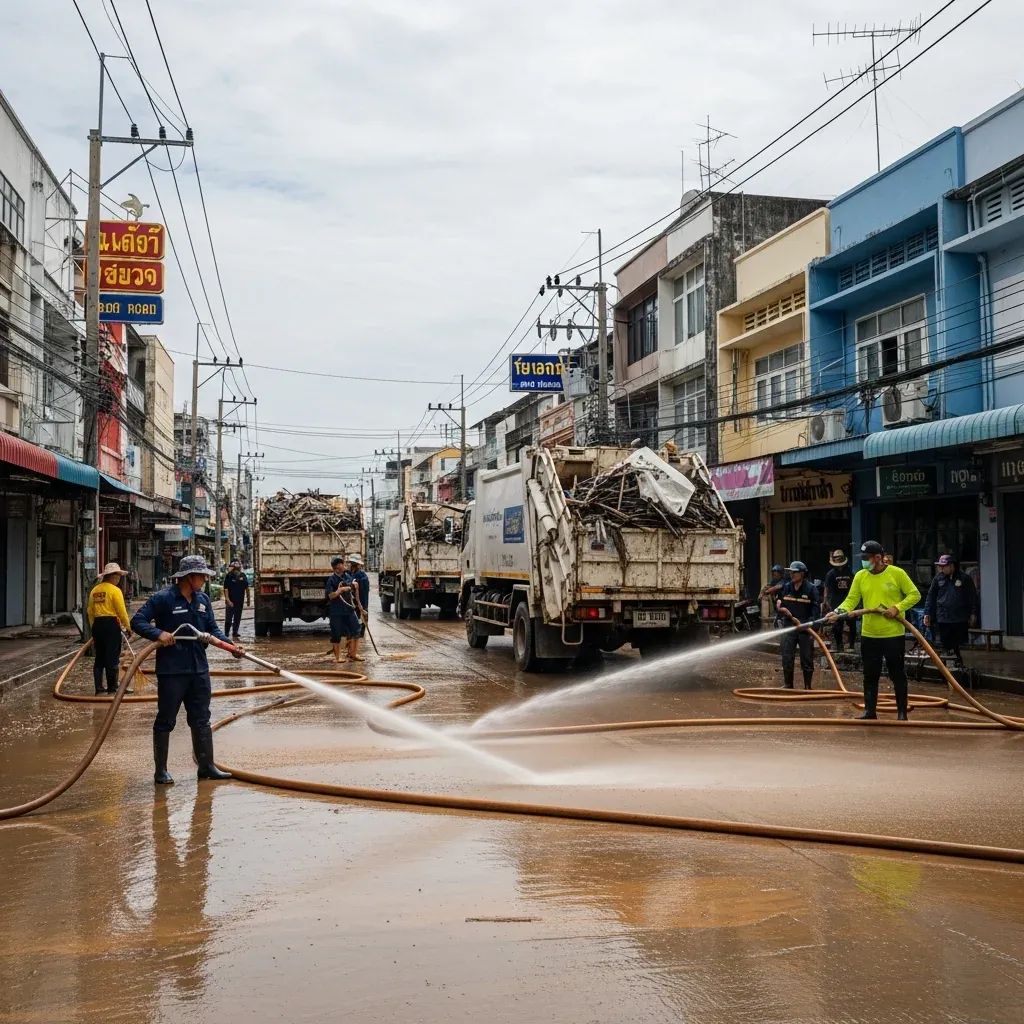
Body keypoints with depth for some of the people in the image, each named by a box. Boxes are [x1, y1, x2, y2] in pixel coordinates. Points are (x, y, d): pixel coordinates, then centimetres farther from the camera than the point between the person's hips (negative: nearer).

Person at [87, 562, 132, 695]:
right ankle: (112, 688, 2)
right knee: (112, 658, 0)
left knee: (99, 658, 12)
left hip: (97, 624, 6)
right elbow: (121, 611, -11)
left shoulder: (94, 590, 10)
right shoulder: (114, 590, -9)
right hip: (111, 624, -6)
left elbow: (90, 611, 13)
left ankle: (98, 687, 13)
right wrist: (128, 626, 0)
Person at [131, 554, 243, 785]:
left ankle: (206, 766, 20)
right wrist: (158, 633, -27)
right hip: (171, 670, -6)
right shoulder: (163, 598, -11)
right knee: (165, 721, 4)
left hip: (199, 669, 6)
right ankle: (161, 771, 14)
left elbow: (213, 629, 13)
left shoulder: (203, 600, 9)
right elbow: (137, 621, -11)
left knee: (201, 720, 11)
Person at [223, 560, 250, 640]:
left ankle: (235, 635, 20)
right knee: (228, 619, -2)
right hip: (231, 602, -5)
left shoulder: (243, 576, 7)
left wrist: (248, 599, 12)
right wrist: (228, 600, -18)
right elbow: (226, 589, -11)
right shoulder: (229, 576, -8)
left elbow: (247, 588, 14)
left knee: (237, 619, 10)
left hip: (240, 601, 5)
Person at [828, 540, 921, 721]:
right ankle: (869, 711, 18)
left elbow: (914, 594, -2)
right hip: (869, 635, 3)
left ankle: (902, 712, 16)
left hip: (893, 634, -3)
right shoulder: (860, 576, 3)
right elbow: (851, 600, 0)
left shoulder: (896, 573, -6)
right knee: (870, 676, 9)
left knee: (898, 675, 6)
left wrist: (897, 608, -14)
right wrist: (839, 612, -18)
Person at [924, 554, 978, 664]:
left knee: (957, 645, 3)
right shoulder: (938, 578, 6)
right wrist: (927, 613, 6)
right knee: (946, 645, 3)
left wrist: (973, 614, 2)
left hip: (960, 619, -2)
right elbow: (931, 596, 10)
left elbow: (973, 597, 5)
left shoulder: (964, 578, 0)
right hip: (943, 619, 2)